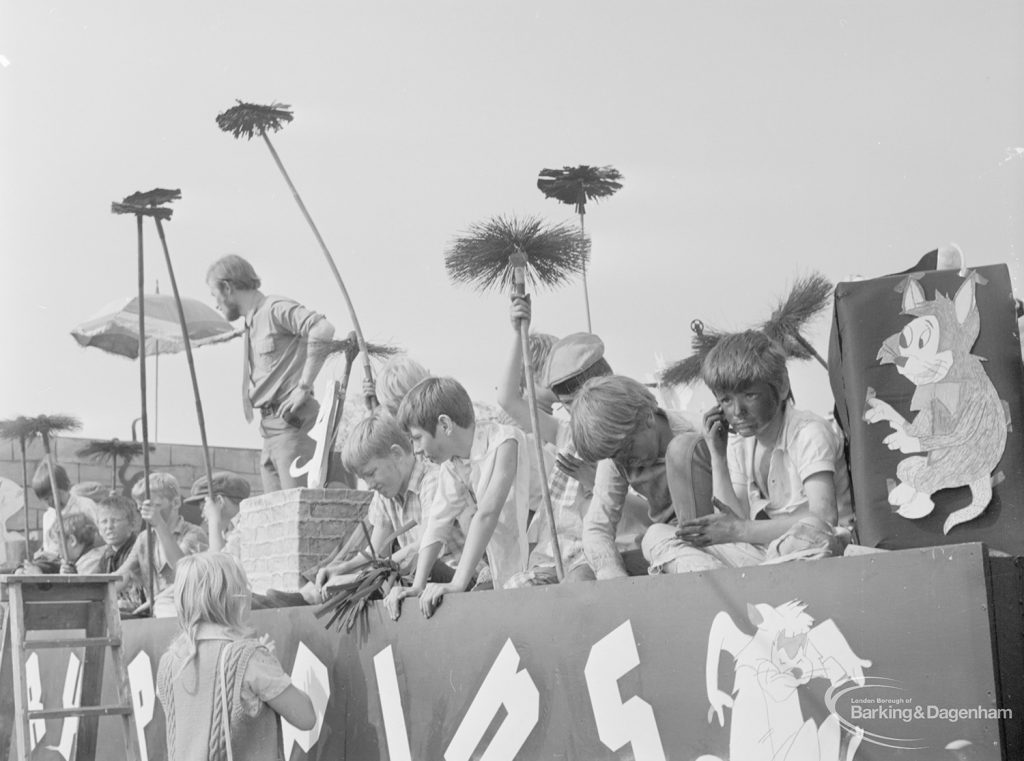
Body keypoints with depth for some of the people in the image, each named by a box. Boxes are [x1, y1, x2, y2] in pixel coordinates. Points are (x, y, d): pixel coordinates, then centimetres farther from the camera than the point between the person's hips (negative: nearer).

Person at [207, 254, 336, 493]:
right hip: (271, 430, 9)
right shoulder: (252, 325, 24)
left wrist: (304, 386, -19)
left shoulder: (276, 308, -5)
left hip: (294, 424, -9)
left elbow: (323, 330, -22)